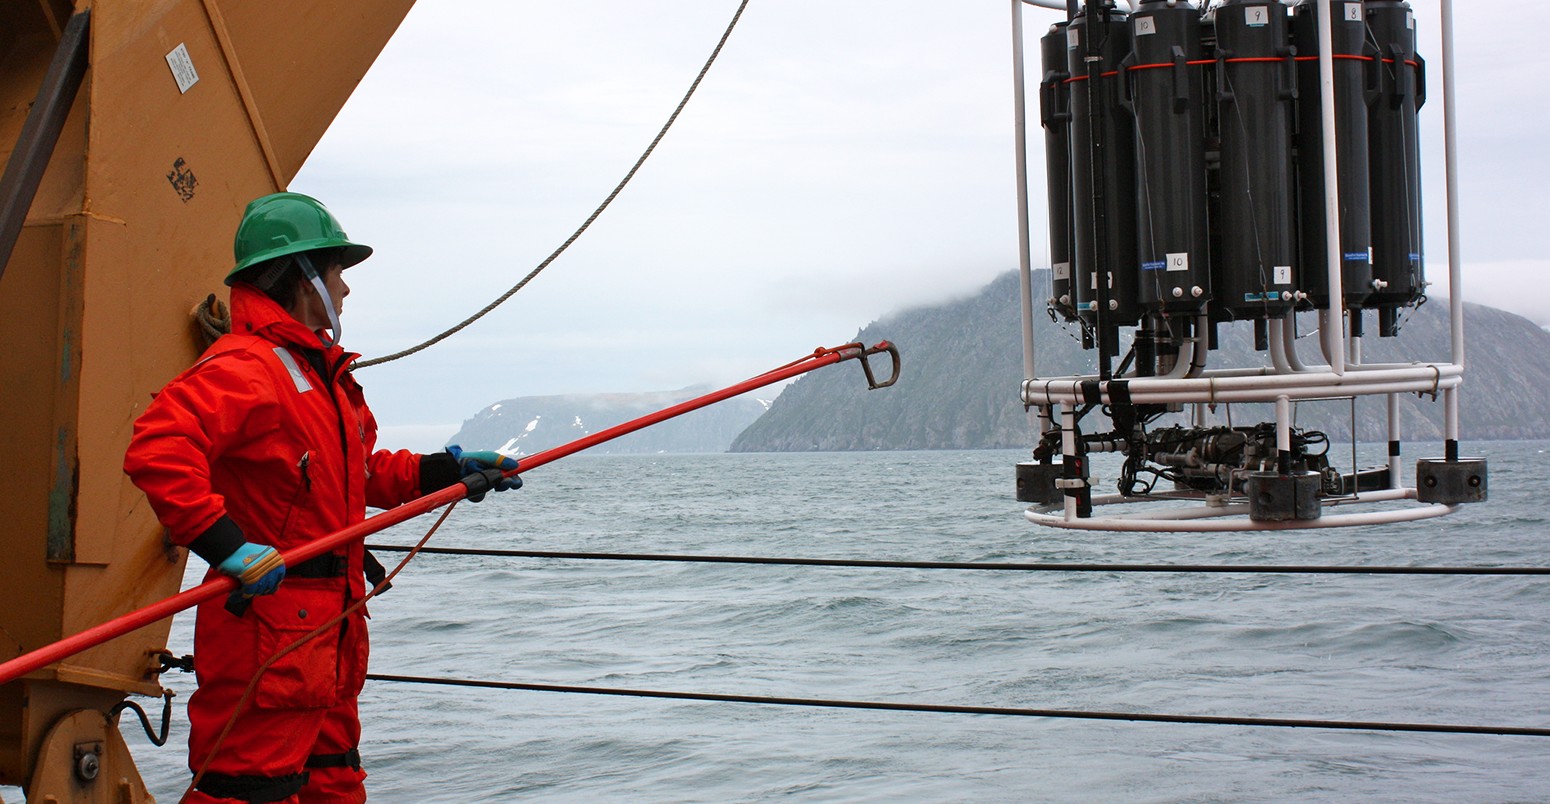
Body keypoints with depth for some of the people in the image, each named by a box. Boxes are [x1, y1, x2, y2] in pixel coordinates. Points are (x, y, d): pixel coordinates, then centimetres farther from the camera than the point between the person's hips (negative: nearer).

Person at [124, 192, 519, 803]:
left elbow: (360, 474, 30)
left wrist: (445, 471, 22)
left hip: (330, 628, 11)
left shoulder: (322, 372, 20)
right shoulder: (245, 369, -15)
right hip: (266, 632, -10)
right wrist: (226, 545, -33)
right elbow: (157, 450, -30)